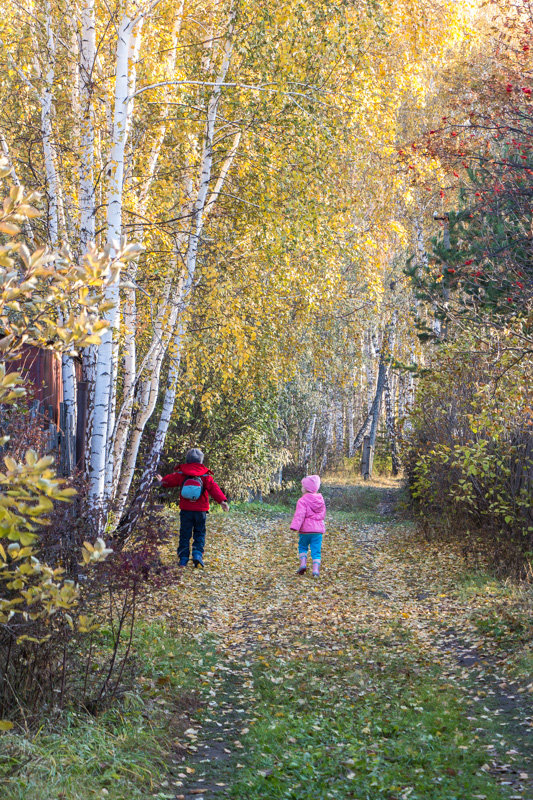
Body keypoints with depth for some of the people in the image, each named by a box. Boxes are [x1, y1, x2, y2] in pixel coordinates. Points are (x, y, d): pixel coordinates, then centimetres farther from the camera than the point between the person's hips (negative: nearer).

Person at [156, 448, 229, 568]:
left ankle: (183, 559, 7)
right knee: (199, 534, 10)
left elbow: (170, 479, 18)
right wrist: (222, 500, -21)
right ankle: (197, 554, -8)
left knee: (185, 535, 9)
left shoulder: (181, 474, 2)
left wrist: (162, 480, 39)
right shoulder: (205, 476, -5)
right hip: (200, 510, -1)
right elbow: (214, 488, -16)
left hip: (185, 510, 1)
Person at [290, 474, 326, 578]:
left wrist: (295, 526, -27)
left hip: (306, 530, -4)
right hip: (318, 529, 4)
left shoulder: (303, 500, -10)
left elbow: (300, 515, -22)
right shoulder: (320, 500, 11)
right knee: (316, 551, 4)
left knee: (302, 547, 17)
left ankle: (303, 563, 2)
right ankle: (316, 569, -5)